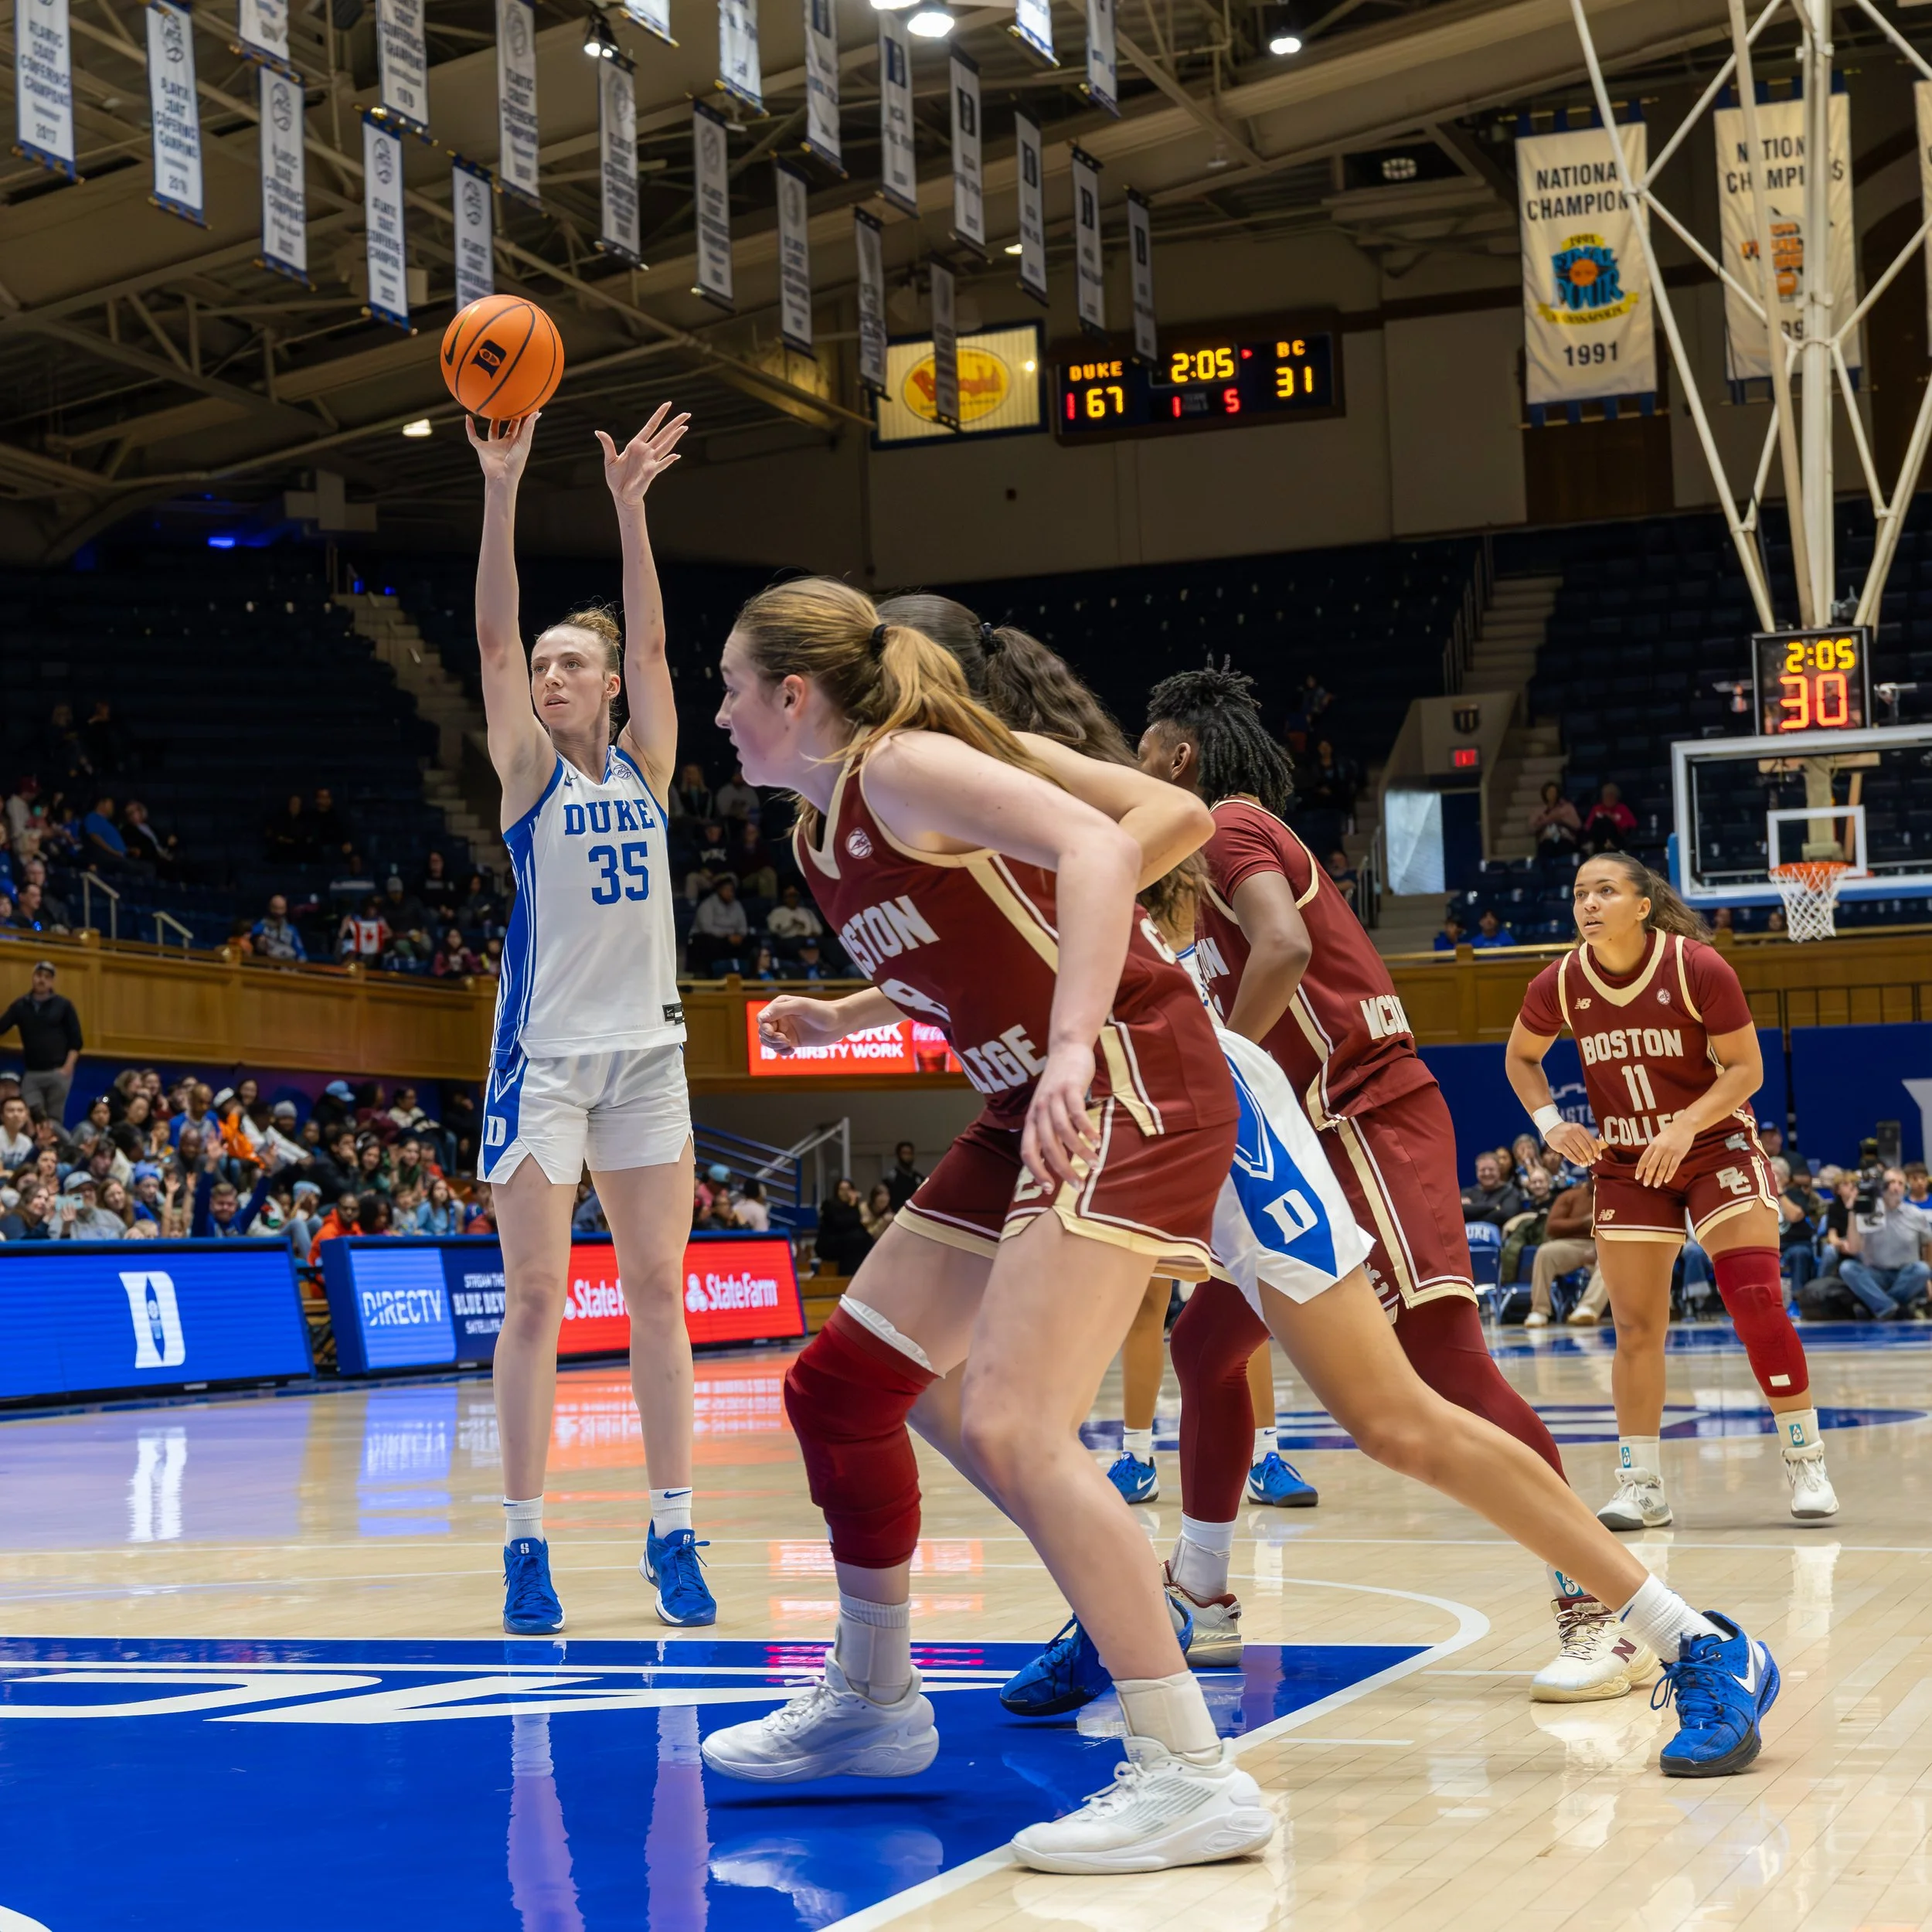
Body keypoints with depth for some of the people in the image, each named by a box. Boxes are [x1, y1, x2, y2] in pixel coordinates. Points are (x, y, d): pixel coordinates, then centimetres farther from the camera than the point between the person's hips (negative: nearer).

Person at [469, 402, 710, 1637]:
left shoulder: (646, 765, 11)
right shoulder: (529, 769, 3)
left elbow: (651, 640, 0)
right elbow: (494, 634, -7)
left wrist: (631, 505, -6)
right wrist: (502, 492, -17)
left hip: (646, 1049, 3)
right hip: (545, 1055, -3)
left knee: (660, 1293, 2)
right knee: (536, 1301, -4)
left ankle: (674, 1533, 7)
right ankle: (526, 1544, 0)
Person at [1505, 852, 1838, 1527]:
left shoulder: (1699, 968, -18)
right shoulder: (1560, 985, -9)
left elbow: (1745, 1070, -14)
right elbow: (1519, 1057, 10)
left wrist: (1686, 1125, -28)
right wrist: (1551, 1123, -7)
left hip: (1716, 1146, -3)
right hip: (1625, 1165, 3)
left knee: (1757, 1302, -14)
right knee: (1635, 1327, 1)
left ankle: (1806, 1464, -2)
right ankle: (1641, 1485, 10)